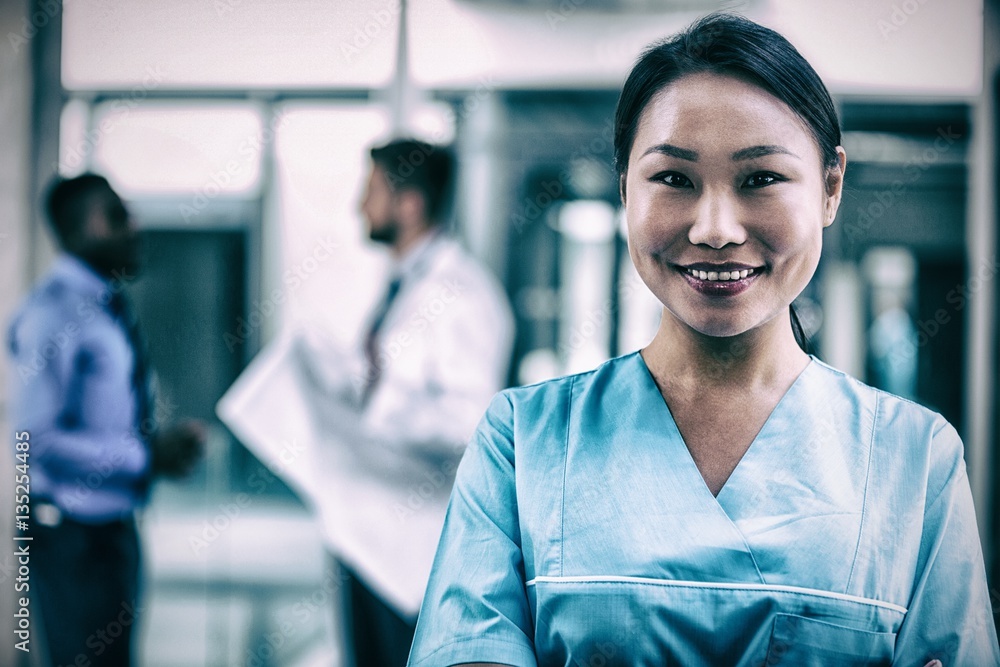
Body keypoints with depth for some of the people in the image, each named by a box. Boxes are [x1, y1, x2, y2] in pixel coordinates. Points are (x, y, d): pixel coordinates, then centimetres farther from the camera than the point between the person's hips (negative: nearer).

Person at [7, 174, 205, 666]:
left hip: (115, 526, 9)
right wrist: (146, 456, -22)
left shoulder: (112, 306, 10)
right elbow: (37, 440, -25)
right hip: (70, 530, -9)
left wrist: (167, 442, 0)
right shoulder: (53, 312, -19)